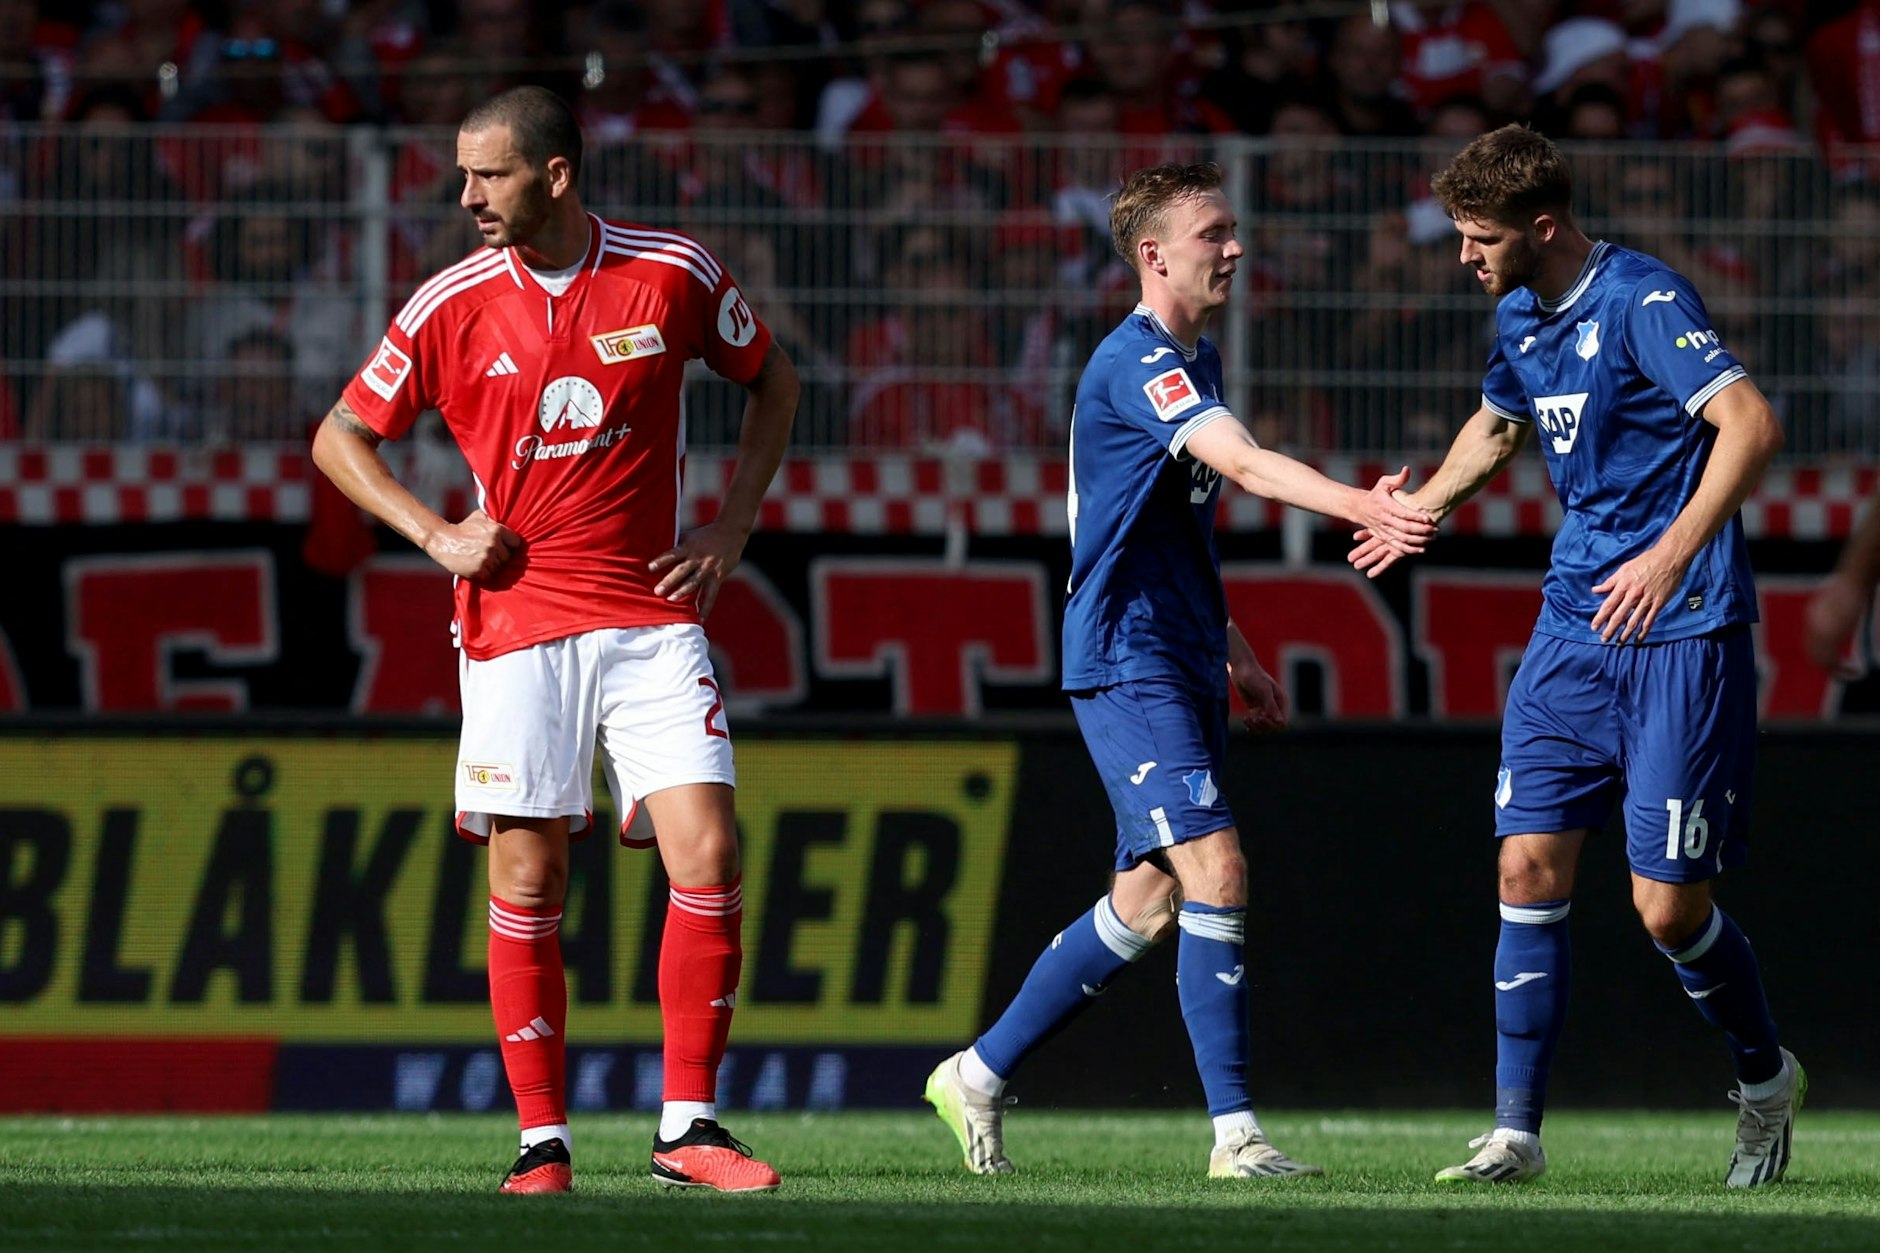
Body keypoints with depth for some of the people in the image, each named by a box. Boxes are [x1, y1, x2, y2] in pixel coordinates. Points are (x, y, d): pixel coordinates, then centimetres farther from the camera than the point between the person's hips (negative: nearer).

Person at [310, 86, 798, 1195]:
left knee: (708, 857, -10)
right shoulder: (454, 305, -1)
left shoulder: (674, 275, -2)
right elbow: (340, 438, 11)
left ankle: (689, 1130, -2)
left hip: (653, 621, 0)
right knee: (527, 885, -2)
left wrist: (732, 529, 7)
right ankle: (543, 1142, 7)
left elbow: (772, 378, 15)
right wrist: (436, 534, -3)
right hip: (518, 629, 0)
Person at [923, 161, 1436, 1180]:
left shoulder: (1193, 362, 16)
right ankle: (1235, 1135, -16)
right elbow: (1244, 464, -33)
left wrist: (1231, 651, 26)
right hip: (1126, 663, -10)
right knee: (1215, 869, -17)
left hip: (1180, 663, 10)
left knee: (1149, 899, 11)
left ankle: (981, 1074, 23)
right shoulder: (1136, 363, -16)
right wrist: (1361, 508, -46)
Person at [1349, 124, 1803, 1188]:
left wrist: (1671, 556, -35)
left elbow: (1752, 424, -28)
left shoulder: (1644, 302, -17)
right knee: (1532, 863, -3)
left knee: (1669, 905, -6)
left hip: (1681, 631, -7)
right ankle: (1517, 1132, 1)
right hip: (1575, 622, 8)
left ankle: (1767, 1078, 21)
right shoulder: (1521, 316, 10)